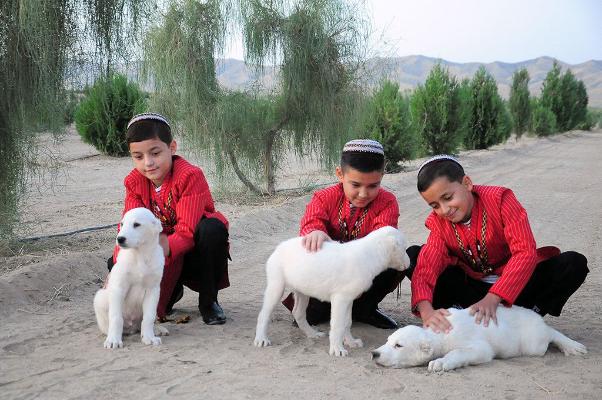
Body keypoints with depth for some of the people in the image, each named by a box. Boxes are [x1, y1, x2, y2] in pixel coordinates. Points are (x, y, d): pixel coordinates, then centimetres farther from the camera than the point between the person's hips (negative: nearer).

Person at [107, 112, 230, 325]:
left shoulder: (190, 176, -24)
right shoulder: (134, 182, -6)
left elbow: (187, 232, -31)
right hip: (164, 247, 4)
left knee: (213, 227, -37)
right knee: (115, 264, -19)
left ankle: (208, 301, -14)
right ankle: (171, 292, 9)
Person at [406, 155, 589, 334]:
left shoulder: (500, 199, -19)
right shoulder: (438, 223, -9)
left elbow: (526, 252, -29)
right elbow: (426, 266, -23)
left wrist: (492, 299, -41)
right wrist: (426, 311, -45)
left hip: (515, 285, -2)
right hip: (472, 287, 2)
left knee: (574, 264, -27)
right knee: (413, 256, -18)